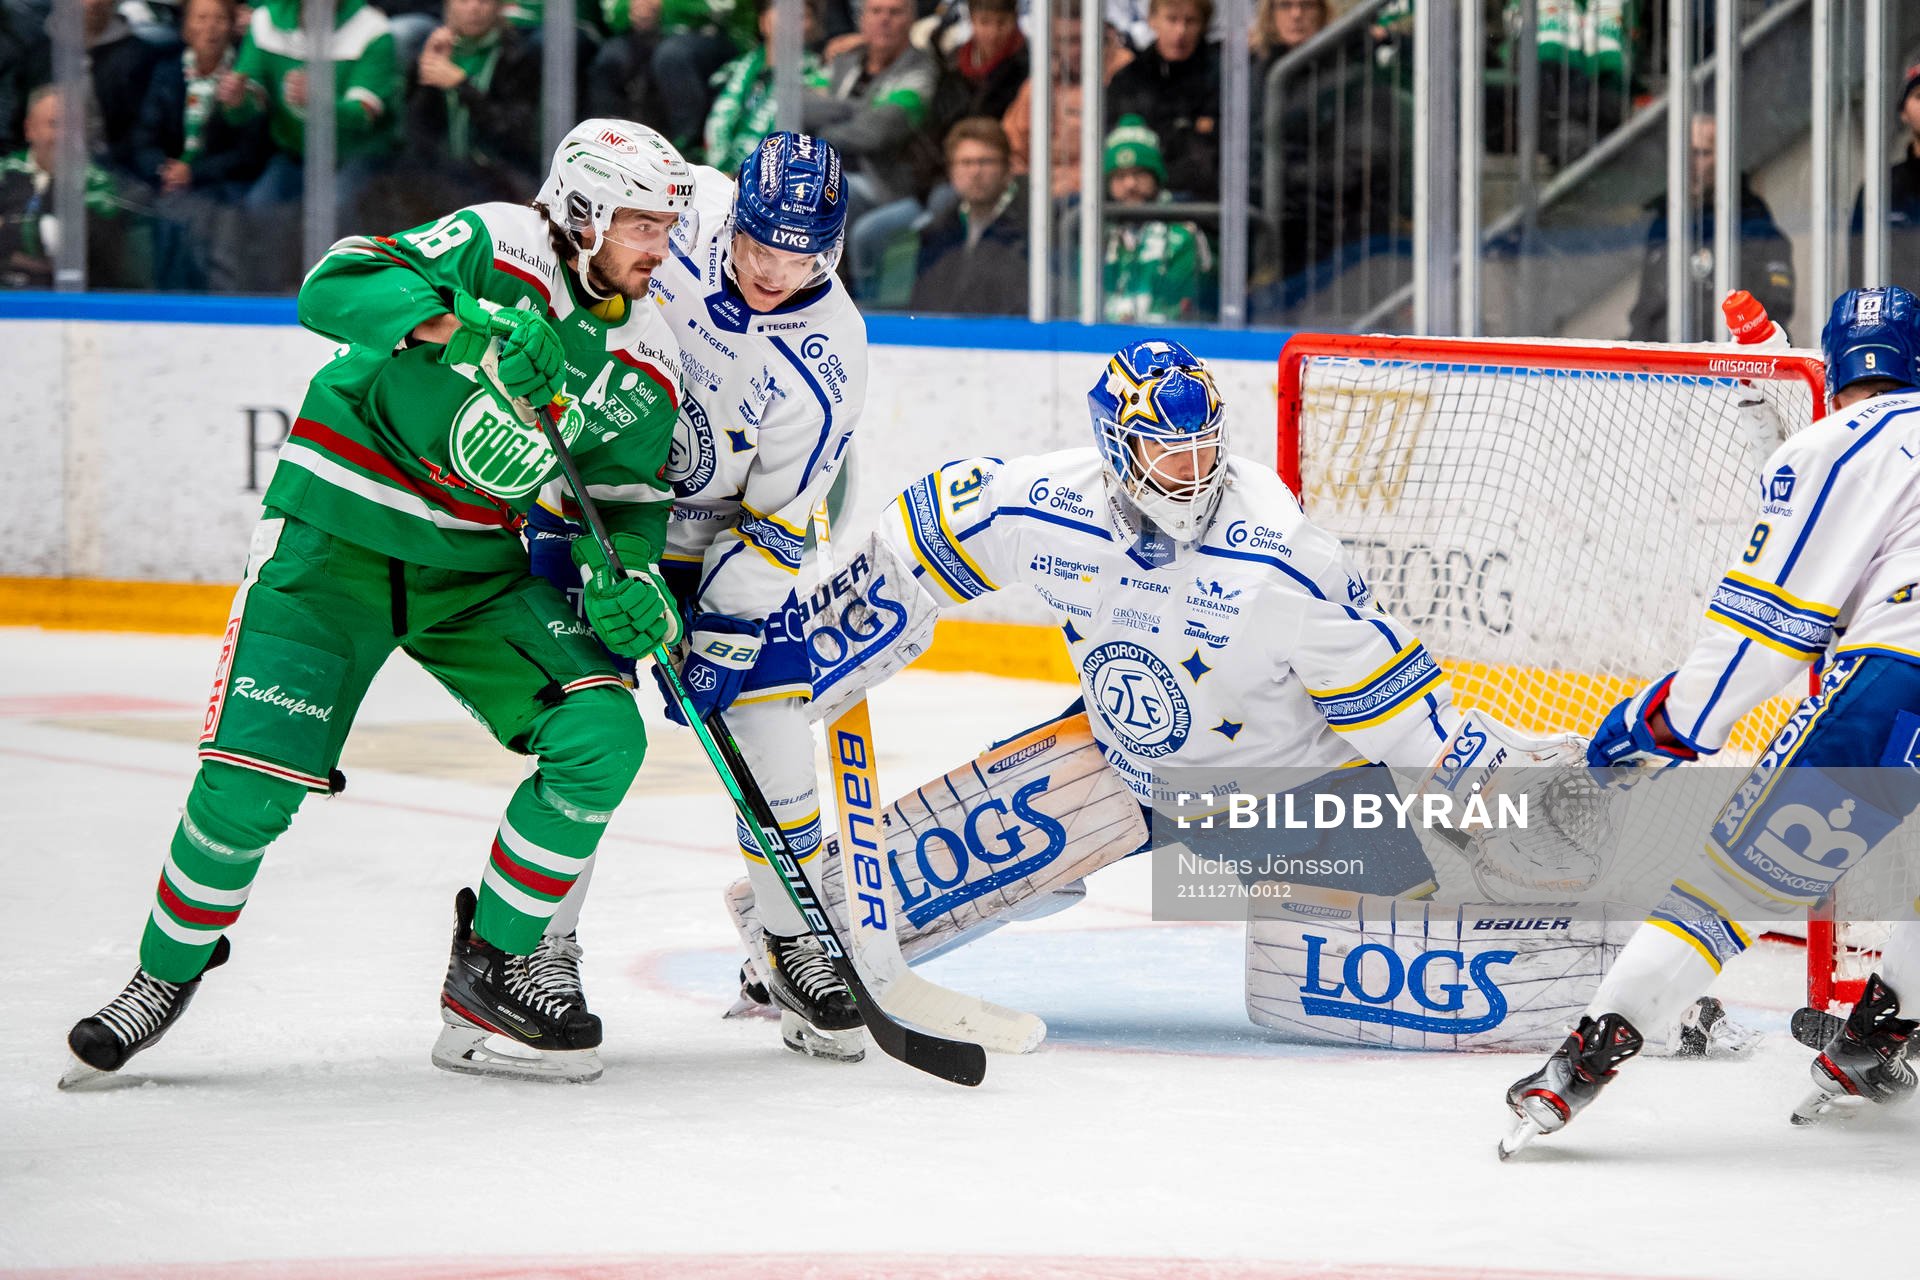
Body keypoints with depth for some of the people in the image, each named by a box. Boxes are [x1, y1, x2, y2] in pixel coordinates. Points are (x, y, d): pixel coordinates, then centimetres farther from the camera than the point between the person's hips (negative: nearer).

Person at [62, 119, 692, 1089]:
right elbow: (335, 288, -27)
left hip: (483, 567, 6)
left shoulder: (646, 363, 2)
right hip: (337, 530, -5)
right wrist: (466, 323, -41)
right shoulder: (498, 246, -16)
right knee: (250, 781, -15)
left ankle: (489, 971, 2)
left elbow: (628, 499, 11)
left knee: (602, 738, -13)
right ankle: (168, 973, 12)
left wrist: (625, 580, -10)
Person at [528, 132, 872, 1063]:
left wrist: (724, 635, -22)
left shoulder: (826, 355, -21)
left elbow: (776, 520, -16)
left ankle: (793, 949, 11)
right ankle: (544, 944, 2)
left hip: (727, 526, 1)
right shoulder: (677, 210, -21)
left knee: (772, 735, -6)